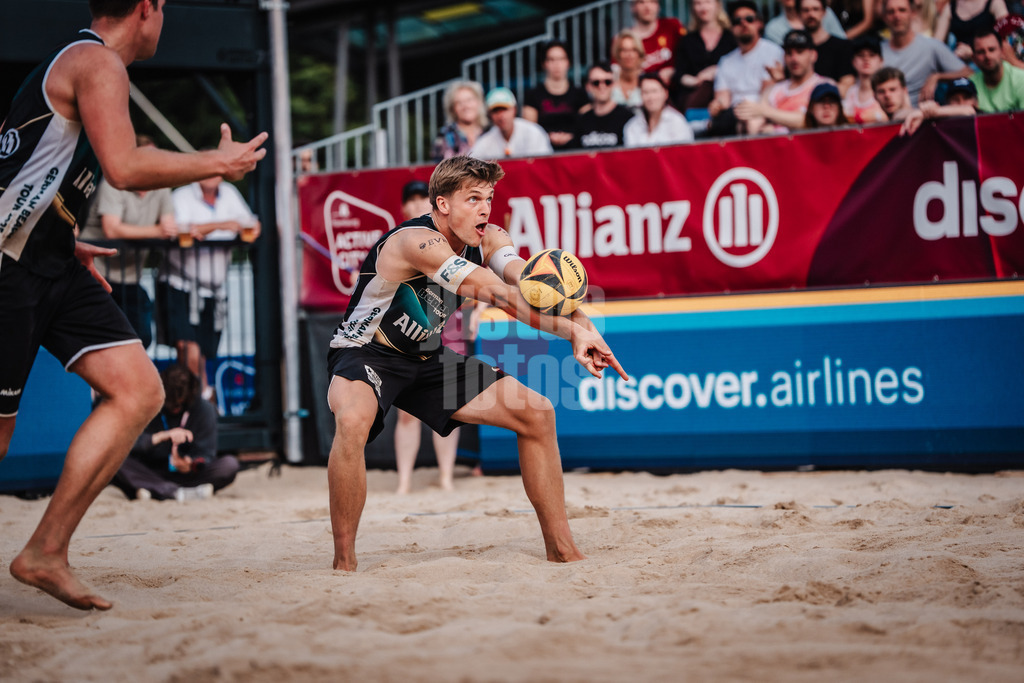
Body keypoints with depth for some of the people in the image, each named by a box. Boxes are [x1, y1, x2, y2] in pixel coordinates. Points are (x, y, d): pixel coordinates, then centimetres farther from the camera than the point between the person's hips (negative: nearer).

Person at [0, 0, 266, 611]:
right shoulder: (99, 63, -10)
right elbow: (125, 169, -22)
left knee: (140, 392, -3)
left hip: (52, 263, 10)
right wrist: (217, 164, -9)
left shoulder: (73, 62, 21)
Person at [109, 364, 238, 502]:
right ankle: (178, 493, -42)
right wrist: (161, 436, -33)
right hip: (149, 473, -1)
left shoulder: (205, 409, -5)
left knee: (230, 464, -25)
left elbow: (205, 454, -9)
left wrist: (189, 466, -32)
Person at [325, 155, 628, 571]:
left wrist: (583, 324, -43)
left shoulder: (488, 239, -5)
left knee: (536, 412, 1)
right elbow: (501, 296, -38)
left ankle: (562, 550, 11)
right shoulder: (419, 242, -30)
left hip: (426, 357, 8)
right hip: (365, 353, -8)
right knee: (353, 421, -41)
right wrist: (572, 332, -44)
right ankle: (344, 564, -27)